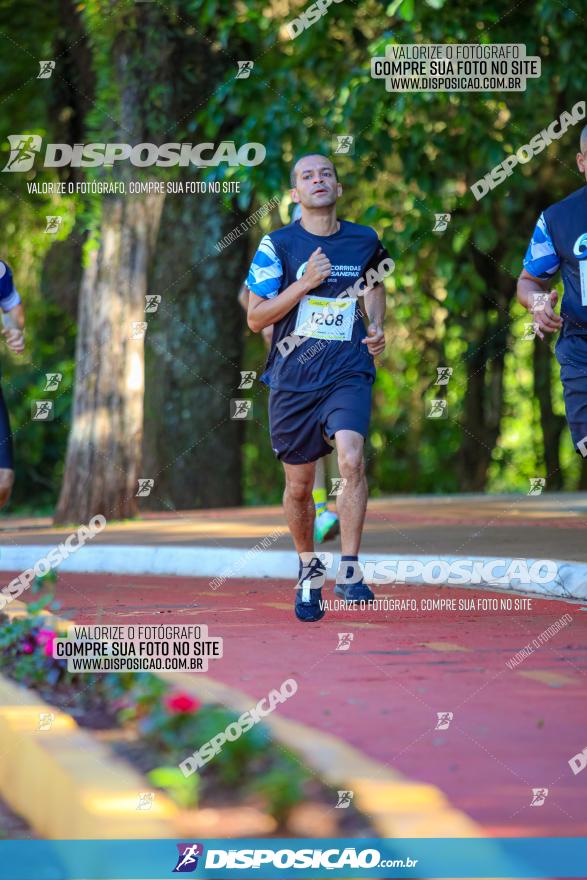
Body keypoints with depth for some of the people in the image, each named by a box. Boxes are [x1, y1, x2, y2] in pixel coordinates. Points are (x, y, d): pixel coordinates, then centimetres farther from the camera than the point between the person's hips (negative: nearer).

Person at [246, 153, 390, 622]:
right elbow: (255, 318, -4)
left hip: (348, 375, 0)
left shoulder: (365, 240, 5)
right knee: (299, 485, 8)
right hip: (292, 378, 0)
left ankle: (349, 568, -17)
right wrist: (305, 283, -15)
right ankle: (309, 567, 34)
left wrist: (378, 328, 8)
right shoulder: (278, 245, -2)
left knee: (351, 457, -25)